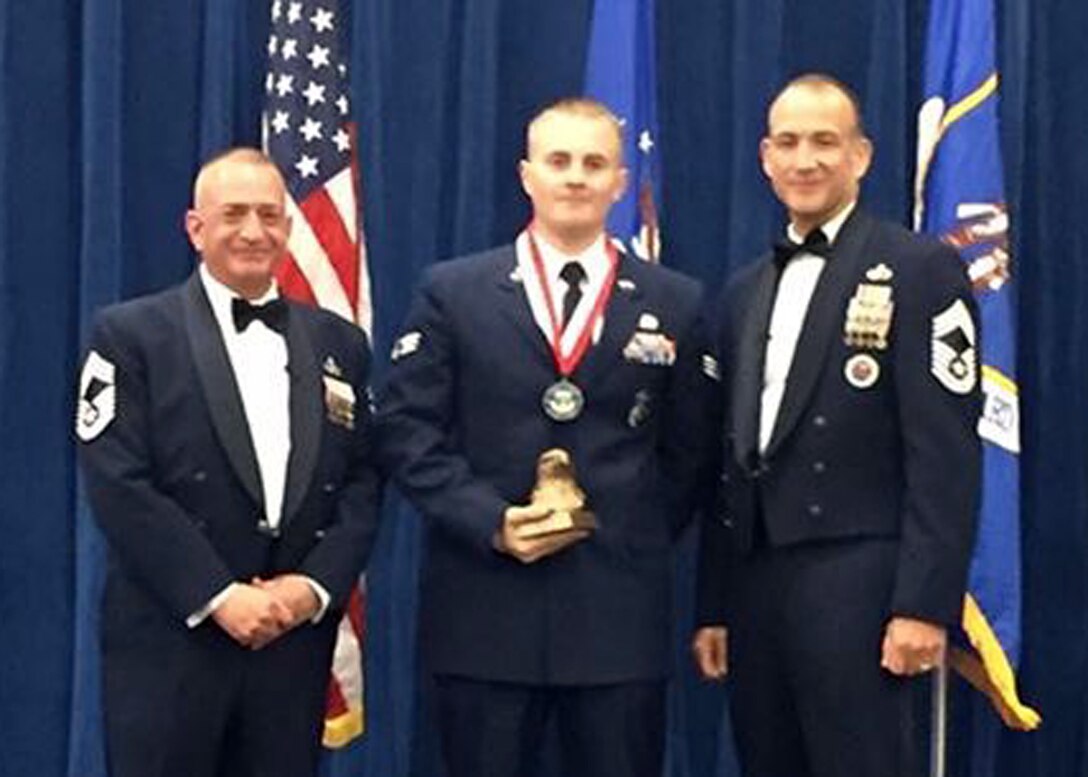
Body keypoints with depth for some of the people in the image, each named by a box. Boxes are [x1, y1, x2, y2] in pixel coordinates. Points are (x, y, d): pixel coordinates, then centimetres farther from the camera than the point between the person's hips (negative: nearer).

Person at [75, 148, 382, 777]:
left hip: (296, 640, 4)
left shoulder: (340, 344, 13)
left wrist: (316, 587, -7)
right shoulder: (131, 335, 0)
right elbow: (120, 486, -9)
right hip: (170, 641, -3)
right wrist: (218, 597, -14)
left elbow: (362, 483, 9)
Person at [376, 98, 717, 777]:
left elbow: (689, 453, 12)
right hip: (484, 612, 0)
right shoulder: (452, 292, 6)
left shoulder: (674, 305, 9)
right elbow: (408, 430, 0)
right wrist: (491, 523, -11)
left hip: (621, 614, 1)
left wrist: (641, 539, 1)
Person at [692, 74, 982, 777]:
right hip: (755, 585, 6)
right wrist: (714, 606, 14)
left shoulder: (921, 269, -3)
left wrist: (926, 604, -17)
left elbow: (946, 453, -10)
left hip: (857, 584, -6)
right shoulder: (746, 292, 17)